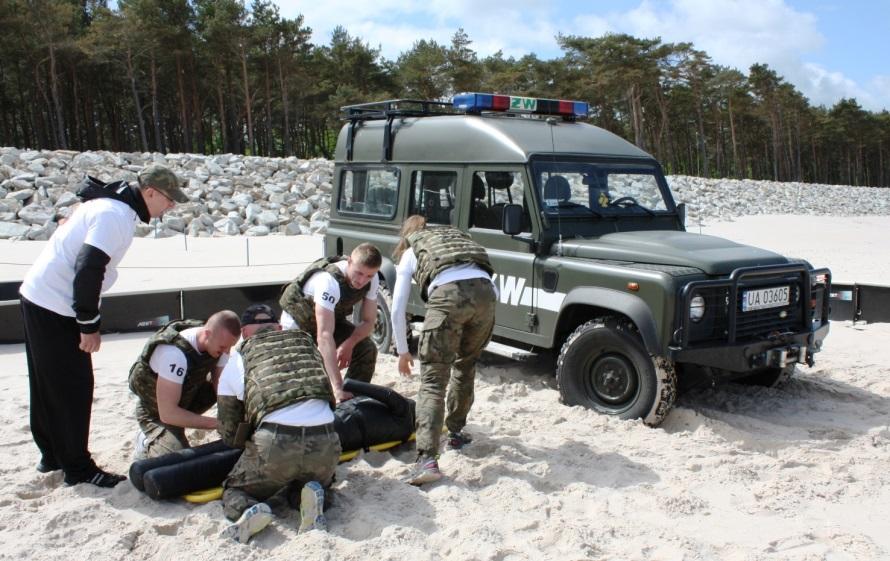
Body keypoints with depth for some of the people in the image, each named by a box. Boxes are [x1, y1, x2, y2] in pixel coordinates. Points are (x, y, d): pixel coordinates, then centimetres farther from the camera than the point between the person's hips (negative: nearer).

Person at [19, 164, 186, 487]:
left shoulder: (110, 203, 12)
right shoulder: (116, 215, -20)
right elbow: (88, 270, -27)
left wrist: (87, 320, 17)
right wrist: (89, 324, -19)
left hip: (38, 297, 10)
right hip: (55, 307, -10)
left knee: (48, 385, 18)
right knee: (74, 388, -3)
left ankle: (53, 455, 31)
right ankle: (78, 468, 7)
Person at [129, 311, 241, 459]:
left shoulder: (218, 341, -18)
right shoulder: (174, 353, -40)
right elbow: (167, 414, -39)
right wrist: (218, 423, -38)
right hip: (156, 413, -7)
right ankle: (147, 443, 7)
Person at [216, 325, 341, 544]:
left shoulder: (237, 362, 17)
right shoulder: (308, 344, 24)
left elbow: (229, 434, 19)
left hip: (275, 443, -2)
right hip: (326, 442, 2)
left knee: (233, 493, 24)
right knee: (319, 482, 34)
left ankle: (251, 510, -10)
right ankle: (311, 496, 0)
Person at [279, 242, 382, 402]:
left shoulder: (372, 279, -22)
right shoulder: (329, 281, -42)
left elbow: (369, 321, -10)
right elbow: (324, 336, -48)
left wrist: (348, 345, -31)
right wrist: (337, 387, -54)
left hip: (332, 318, 5)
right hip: (298, 321, -5)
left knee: (367, 349, -13)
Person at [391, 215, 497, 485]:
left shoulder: (409, 254, 28)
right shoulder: (457, 236, 39)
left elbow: (397, 311, 24)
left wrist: (403, 352, 34)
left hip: (448, 294, -4)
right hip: (485, 290, 4)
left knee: (433, 379, -2)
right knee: (465, 367, 26)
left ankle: (428, 460, -12)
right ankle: (456, 431, 34)